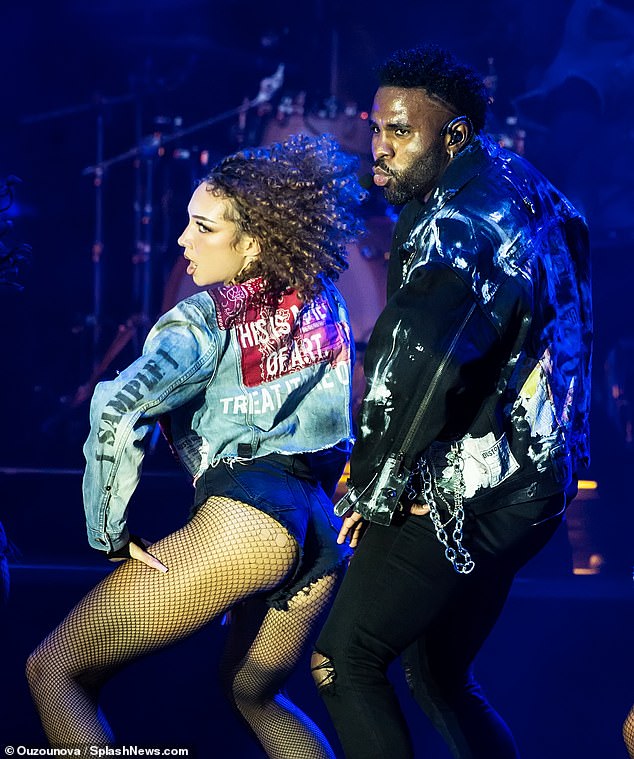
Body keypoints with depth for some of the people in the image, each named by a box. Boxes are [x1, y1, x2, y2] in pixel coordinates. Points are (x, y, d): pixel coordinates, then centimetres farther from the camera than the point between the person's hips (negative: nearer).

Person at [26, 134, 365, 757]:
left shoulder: (204, 318, -4)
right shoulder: (323, 300, 14)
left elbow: (118, 411, -17)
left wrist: (110, 533, -9)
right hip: (329, 531, 8)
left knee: (53, 671, -1)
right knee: (251, 691, 33)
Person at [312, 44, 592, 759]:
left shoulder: (456, 229, -21)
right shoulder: (520, 189, 10)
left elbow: (417, 365, -35)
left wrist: (374, 488, -20)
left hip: (462, 501, -10)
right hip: (524, 486, 10)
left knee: (343, 660, -5)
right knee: (437, 672, 20)